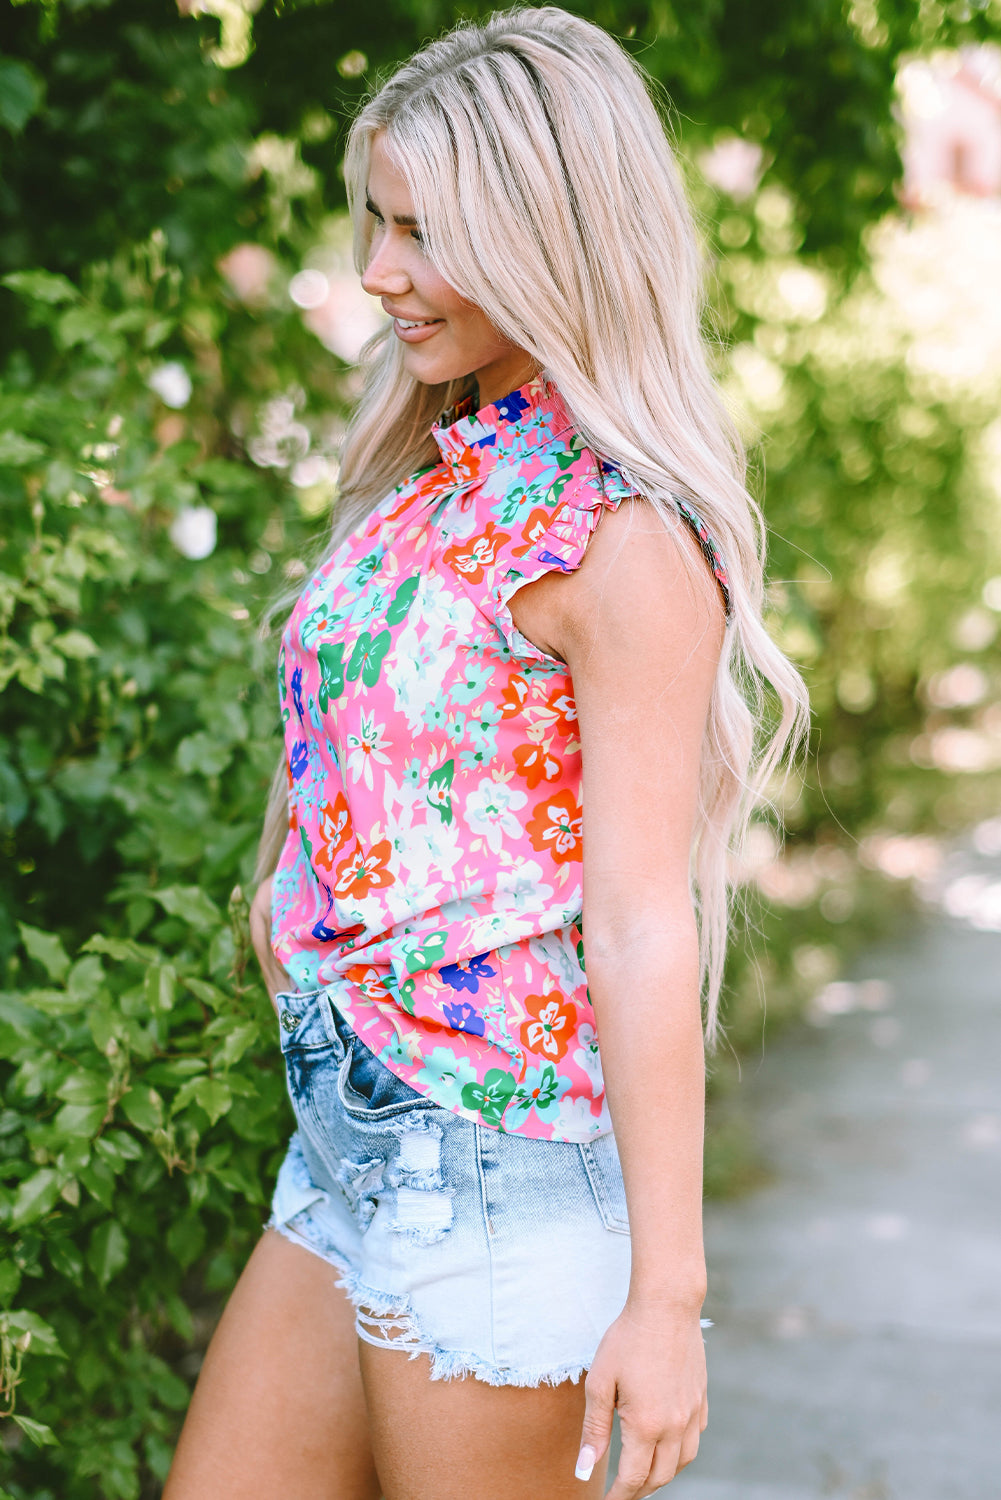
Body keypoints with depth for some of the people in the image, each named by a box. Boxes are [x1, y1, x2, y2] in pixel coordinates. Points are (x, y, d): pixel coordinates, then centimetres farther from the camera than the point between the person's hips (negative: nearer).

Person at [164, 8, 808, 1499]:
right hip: (349, 1145, 8)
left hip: (496, 1173, -8)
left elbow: (642, 932, -19)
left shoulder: (624, 540, -17)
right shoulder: (439, 478, 8)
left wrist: (665, 1295, -17)